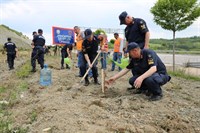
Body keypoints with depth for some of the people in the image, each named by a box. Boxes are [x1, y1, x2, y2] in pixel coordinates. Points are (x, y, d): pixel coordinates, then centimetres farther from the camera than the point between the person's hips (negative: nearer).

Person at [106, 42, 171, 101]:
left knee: (149, 79, -39)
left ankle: (158, 93, -7)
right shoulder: (134, 59, -1)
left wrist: (141, 78, -49)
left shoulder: (149, 53, -24)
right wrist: (114, 78, 4)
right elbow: (126, 69, 7)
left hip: (161, 75, -7)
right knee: (132, 81, -10)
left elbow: (153, 69, -36)